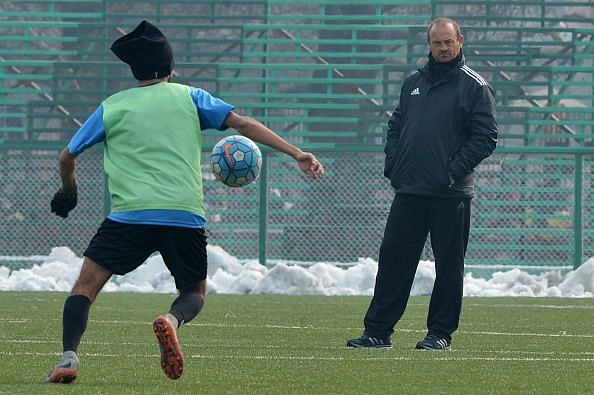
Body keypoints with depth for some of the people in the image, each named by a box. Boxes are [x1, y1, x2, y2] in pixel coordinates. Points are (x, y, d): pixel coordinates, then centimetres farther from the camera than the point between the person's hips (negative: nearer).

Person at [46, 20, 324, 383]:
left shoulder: (112, 107, 14)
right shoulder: (189, 97, 13)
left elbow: (68, 157, 19)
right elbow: (243, 124, 5)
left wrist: (68, 191, 40)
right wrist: (297, 154, 3)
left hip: (130, 215, -1)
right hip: (186, 216, 1)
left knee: (86, 285, 7)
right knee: (195, 293, 19)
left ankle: (69, 356, -16)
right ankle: (172, 321, -15)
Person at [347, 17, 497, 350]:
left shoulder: (474, 86, -2)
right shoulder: (413, 83, 16)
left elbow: (486, 136, -7)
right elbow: (396, 125, 23)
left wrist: (455, 169, -13)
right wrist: (393, 161, 8)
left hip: (450, 194, -5)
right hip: (409, 191, 5)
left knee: (449, 265, 0)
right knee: (393, 258, 4)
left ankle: (441, 333, 8)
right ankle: (378, 331, 8)